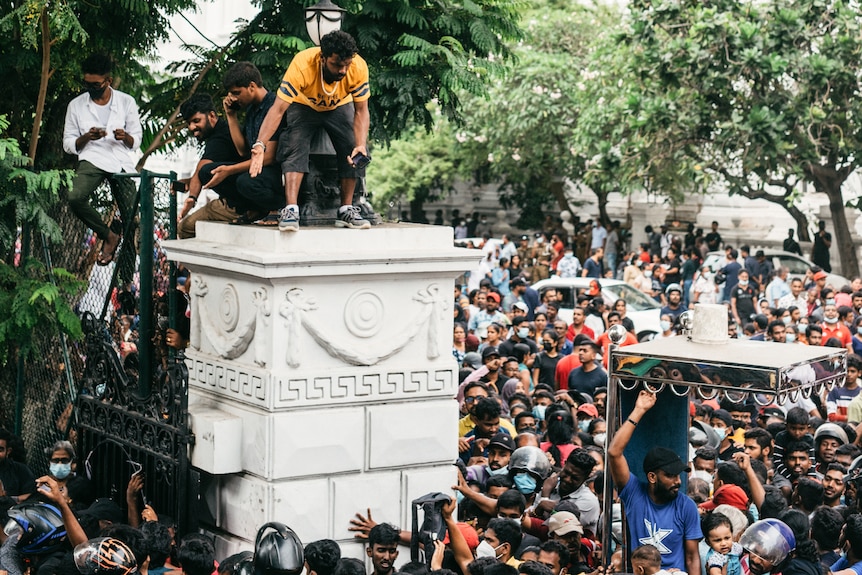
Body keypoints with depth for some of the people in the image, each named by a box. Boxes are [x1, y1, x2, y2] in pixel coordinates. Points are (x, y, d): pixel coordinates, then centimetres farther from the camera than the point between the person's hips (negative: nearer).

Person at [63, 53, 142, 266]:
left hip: (121, 161, 0)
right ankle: (108, 235, -8)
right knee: (75, 198, -30)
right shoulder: (76, 105, 7)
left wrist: (125, 137, -14)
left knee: (131, 219, -8)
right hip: (92, 159, 0)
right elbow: (68, 144, 9)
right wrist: (86, 137, -13)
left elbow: (136, 141, 11)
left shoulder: (127, 102, 7)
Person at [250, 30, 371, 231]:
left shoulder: (359, 68, -32)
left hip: (340, 107, 2)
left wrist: (361, 145, -39)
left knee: (354, 149, -18)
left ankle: (347, 210, -5)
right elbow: (278, 110, -40)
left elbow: (361, 111, -22)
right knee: (294, 146, -26)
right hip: (303, 106, -2)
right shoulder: (302, 65, -38)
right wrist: (260, 144, -52)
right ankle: (291, 210, -28)